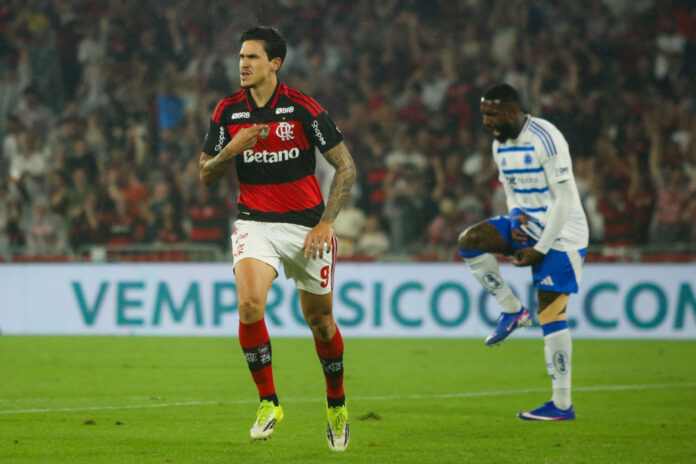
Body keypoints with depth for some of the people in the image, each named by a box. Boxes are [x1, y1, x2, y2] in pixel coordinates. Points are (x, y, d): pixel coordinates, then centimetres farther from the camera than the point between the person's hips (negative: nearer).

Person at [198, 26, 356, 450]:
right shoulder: (228, 111, 1)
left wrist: (325, 222, -13)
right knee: (250, 303, -23)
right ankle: (268, 402, -10)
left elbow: (346, 166, -6)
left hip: (306, 224, -2)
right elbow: (206, 175, 8)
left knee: (319, 319, 8)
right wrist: (232, 149, -13)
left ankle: (337, 404, 32)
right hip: (255, 222, 2)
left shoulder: (303, 108, -10)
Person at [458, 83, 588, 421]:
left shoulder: (545, 139, -20)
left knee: (550, 314, -9)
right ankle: (512, 310, -1)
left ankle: (562, 404, -4)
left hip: (561, 234, -8)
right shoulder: (500, 145, 6)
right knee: (469, 241, -11)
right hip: (528, 225, 8)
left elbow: (565, 198, -20)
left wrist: (540, 249, -19)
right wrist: (516, 216, -7)